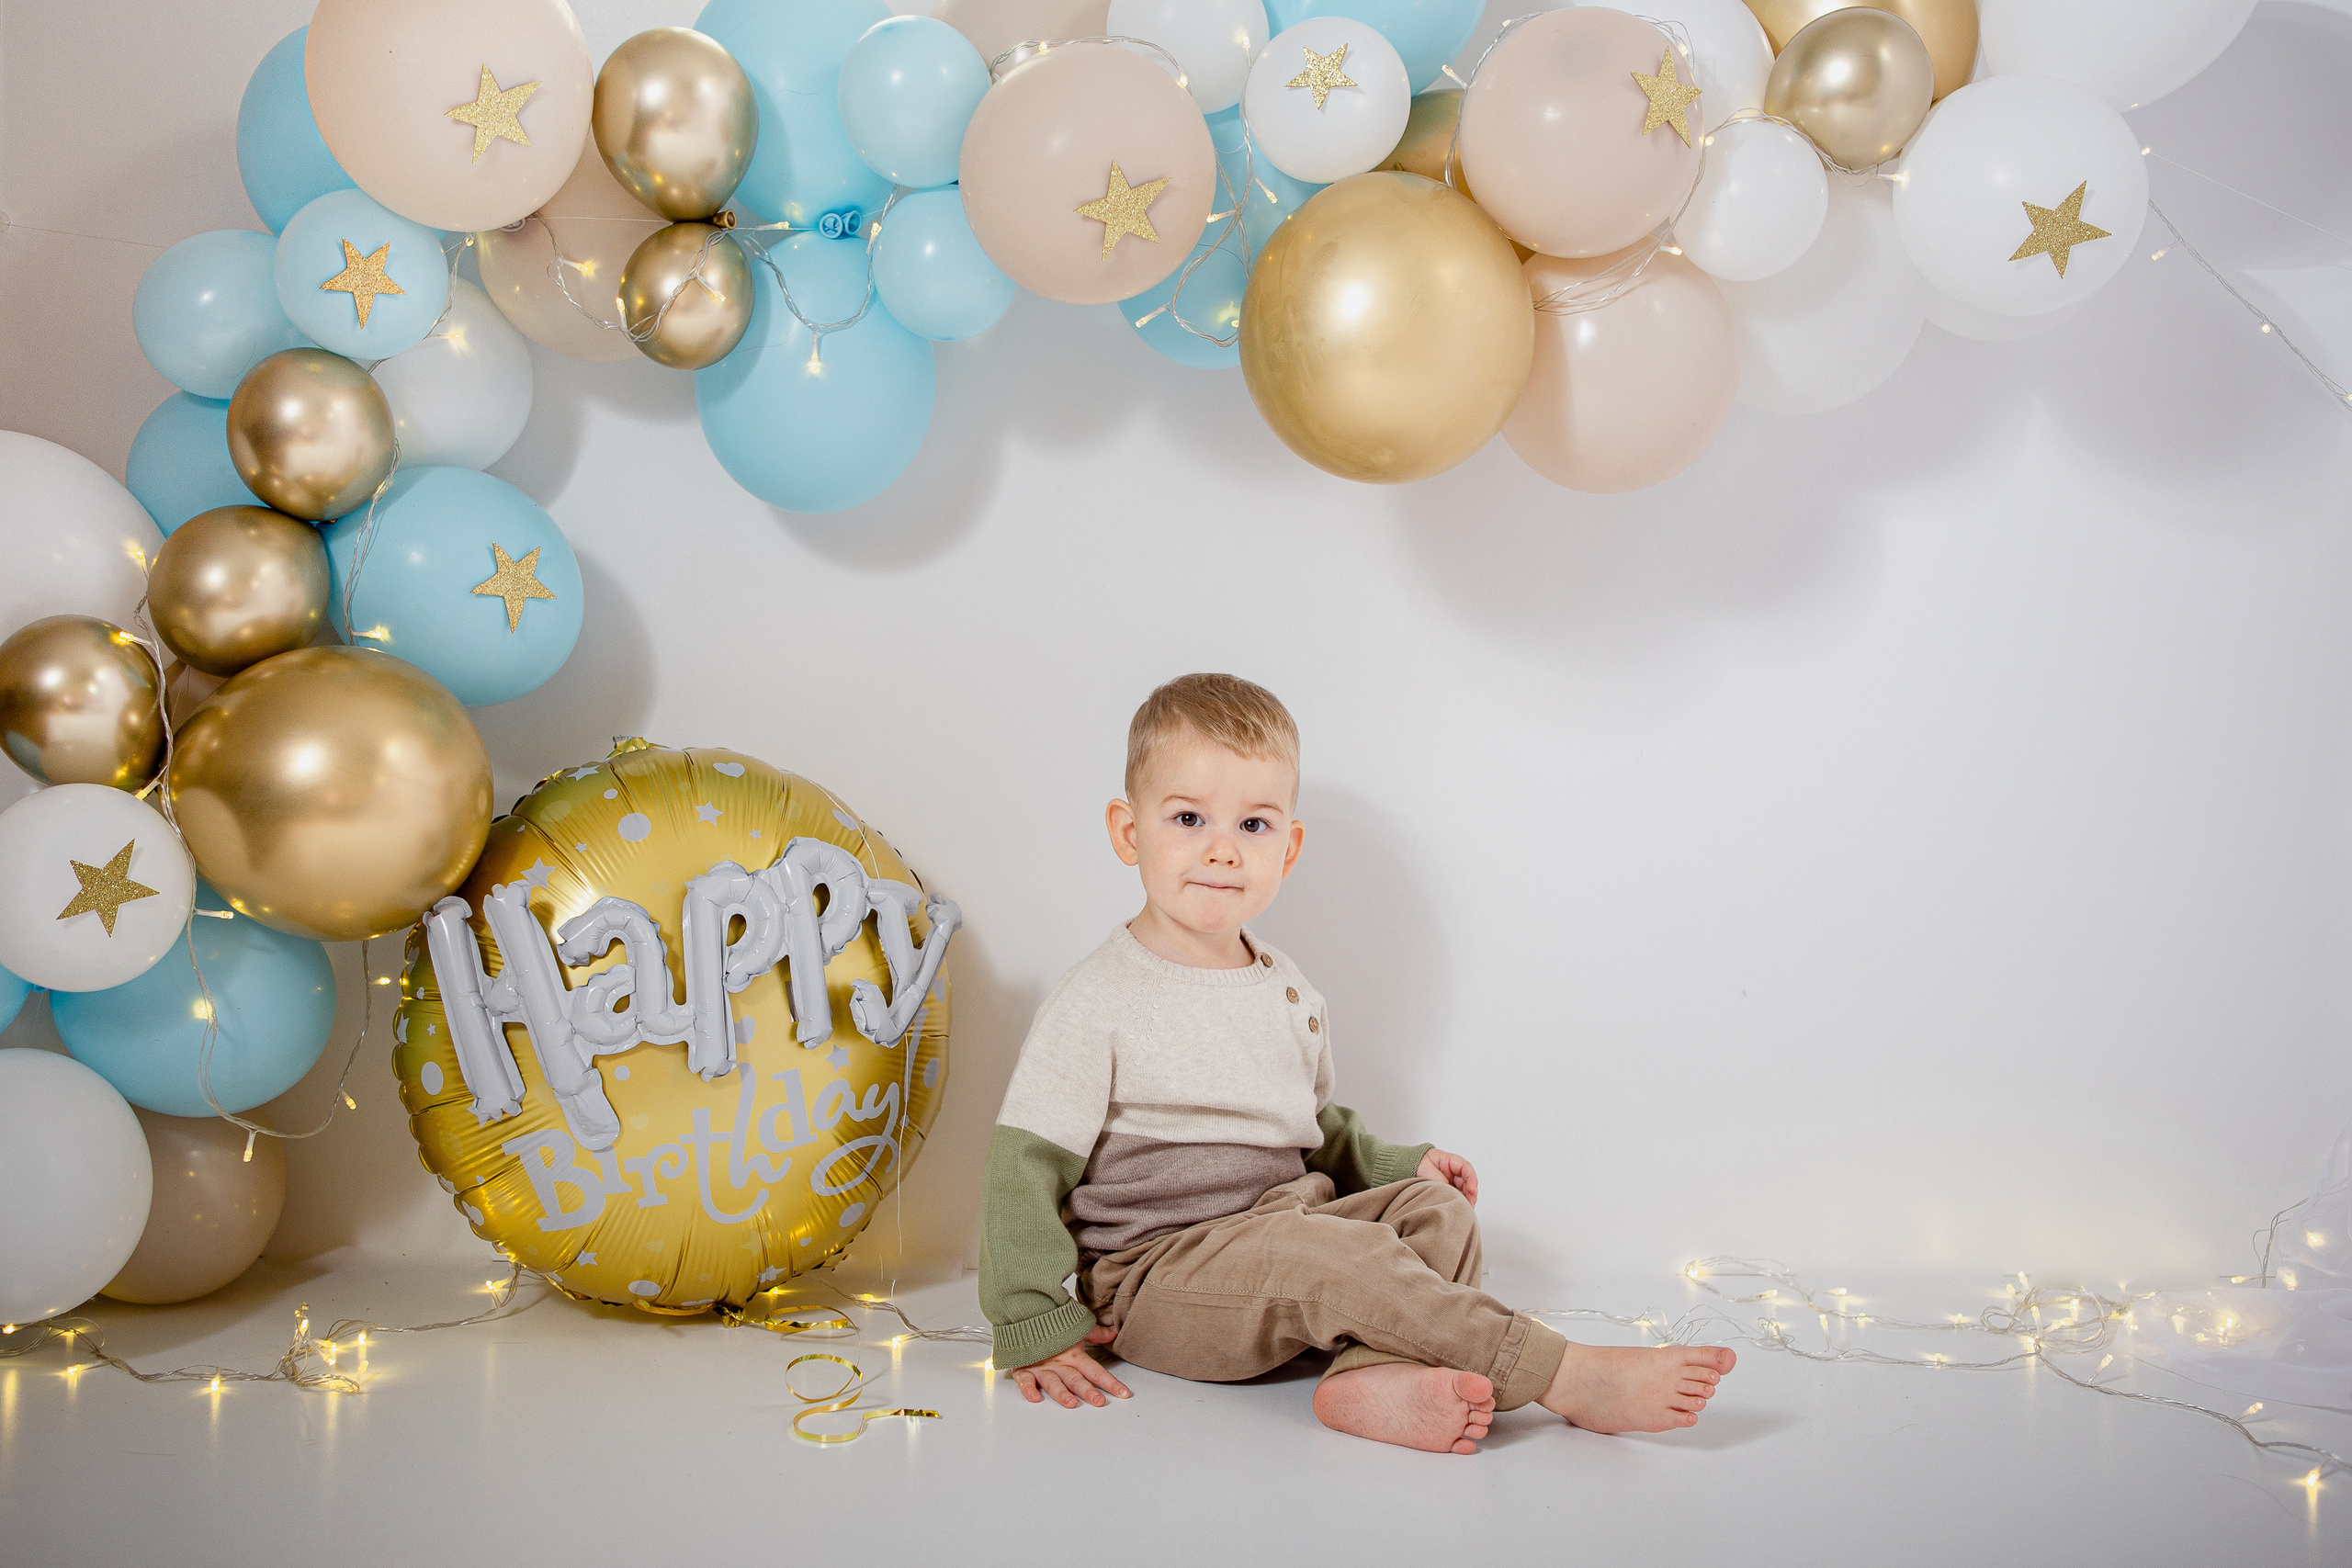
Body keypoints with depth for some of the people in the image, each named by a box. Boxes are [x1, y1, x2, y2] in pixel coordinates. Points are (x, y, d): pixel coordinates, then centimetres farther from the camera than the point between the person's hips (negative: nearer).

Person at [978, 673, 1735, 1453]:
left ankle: (1375, 1378, -37)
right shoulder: (1098, 1002, -11)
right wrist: (1036, 1332, -15)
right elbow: (1025, 1170, -11)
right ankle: (1571, 1378, -29)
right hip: (1154, 1271, -7)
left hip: (1284, 1226, 7)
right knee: (1323, 1252, -31)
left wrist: (1404, 1164, 7)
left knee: (1436, 1206, -11)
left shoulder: (1292, 998, 10)